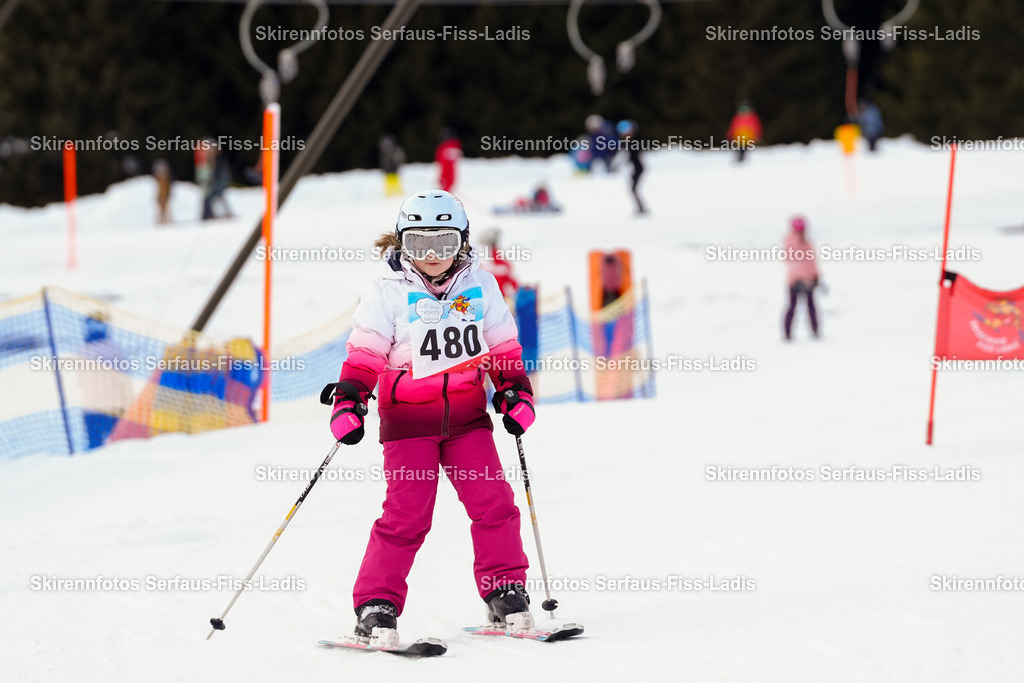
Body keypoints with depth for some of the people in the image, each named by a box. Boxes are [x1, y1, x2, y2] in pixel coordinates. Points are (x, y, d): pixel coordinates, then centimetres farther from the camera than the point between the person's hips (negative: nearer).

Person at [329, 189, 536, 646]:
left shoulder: (480, 287, 7)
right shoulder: (387, 293, -2)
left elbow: (503, 348, 16)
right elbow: (365, 355, -4)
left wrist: (515, 392, 6)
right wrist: (350, 401, -15)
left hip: (467, 414, 3)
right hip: (408, 416, -3)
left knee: (493, 504, -6)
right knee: (406, 514, -10)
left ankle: (506, 596, 4)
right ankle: (376, 607, -5)